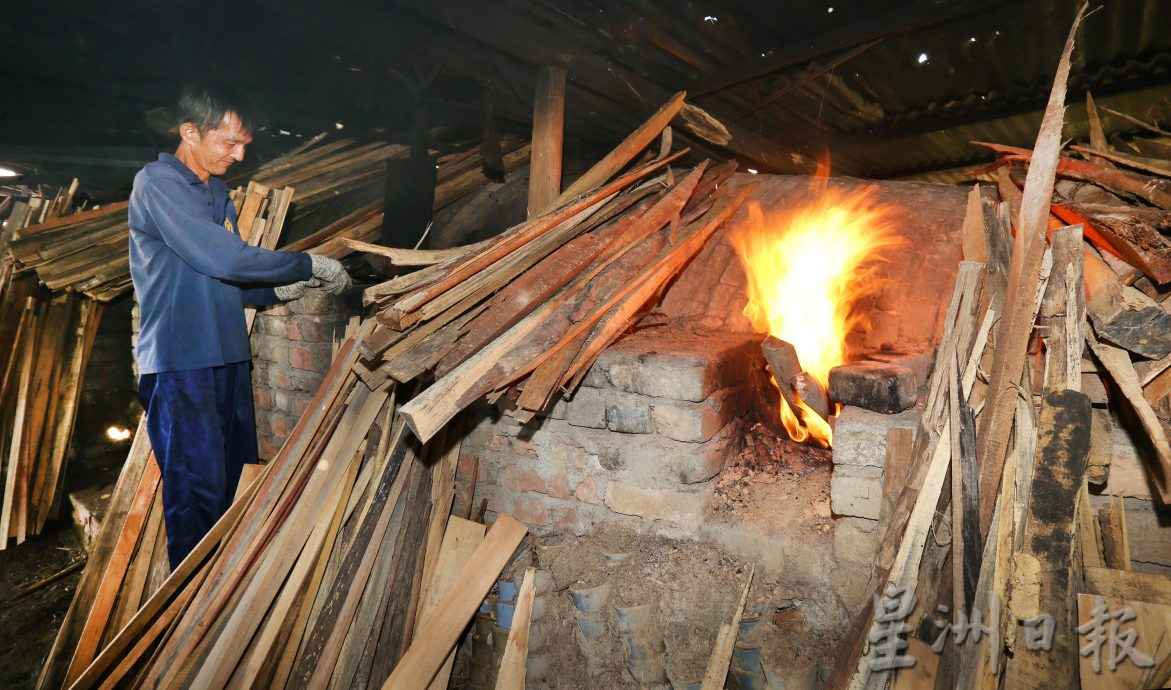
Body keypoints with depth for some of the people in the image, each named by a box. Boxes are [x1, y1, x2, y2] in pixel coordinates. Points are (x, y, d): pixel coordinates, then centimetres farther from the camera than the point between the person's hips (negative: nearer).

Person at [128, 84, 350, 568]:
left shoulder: (217, 192, 17)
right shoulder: (157, 182, -8)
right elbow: (224, 258, -19)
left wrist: (283, 289, -1)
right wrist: (310, 265, -12)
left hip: (227, 359, 8)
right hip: (180, 362, -8)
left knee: (228, 487, 11)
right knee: (197, 493, -4)